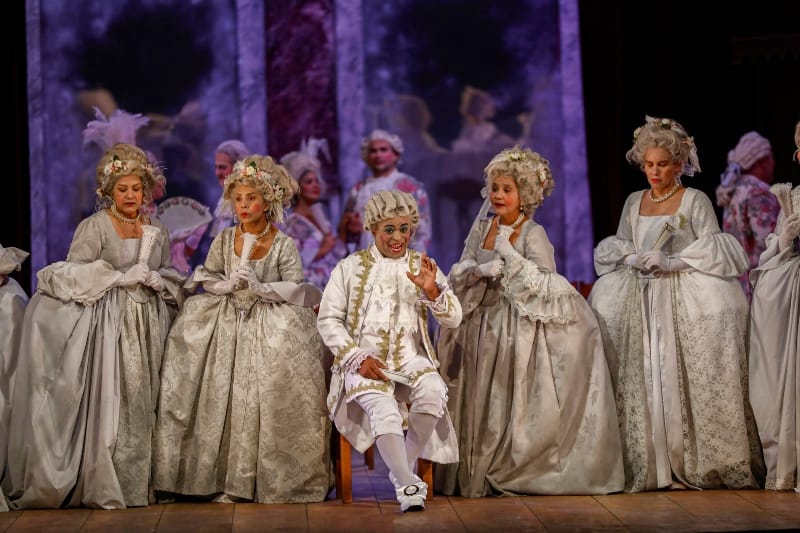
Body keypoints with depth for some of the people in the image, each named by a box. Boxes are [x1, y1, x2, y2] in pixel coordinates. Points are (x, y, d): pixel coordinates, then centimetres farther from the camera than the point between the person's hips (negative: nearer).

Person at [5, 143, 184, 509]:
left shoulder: (156, 232, 14)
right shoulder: (94, 227, -4)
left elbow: (168, 276, 21)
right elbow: (75, 273, -12)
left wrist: (155, 280, -2)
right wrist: (122, 277, -14)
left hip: (148, 326, 5)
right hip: (108, 324, -5)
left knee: (144, 405, 3)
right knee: (110, 402, -10)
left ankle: (140, 484, 7)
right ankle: (105, 488, -7)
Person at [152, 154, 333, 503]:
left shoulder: (284, 245, -1)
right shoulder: (223, 240, 8)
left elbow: (294, 288, -6)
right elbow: (205, 278, 10)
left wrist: (259, 287, -19)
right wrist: (226, 285, -11)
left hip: (271, 322, -3)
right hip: (229, 320, 3)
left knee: (267, 395, -19)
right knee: (225, 397, -9)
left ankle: (275, 477, -10)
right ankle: (230, 477, -4)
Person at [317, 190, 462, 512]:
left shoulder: (422, 266, 12)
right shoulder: (350, 267, 7)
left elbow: (453, 320, 5)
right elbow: (328, 319, 2)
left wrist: (432, 290, -15)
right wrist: (357, 357, -11)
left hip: (410, 358, 2)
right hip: (364, 359, -2)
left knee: (433, 390, -31)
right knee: (383, 407, -33)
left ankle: (403, 469, -14)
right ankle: (409, 487, -37)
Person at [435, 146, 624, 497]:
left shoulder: (533, 234, -9)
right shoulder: (483, 226, 6)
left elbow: (544, 284, -17)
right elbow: (460, 271, 6)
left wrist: (508, 252, -20)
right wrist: (482, 271, -15)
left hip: (525, 323, -5)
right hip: (486, 319, 5)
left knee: (518, 396, -6)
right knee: (486, 397, 5)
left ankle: (515, 468, 3)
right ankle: (478, 467, 12)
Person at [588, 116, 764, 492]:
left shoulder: (695, 201, 4)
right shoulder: (633, 202, 17)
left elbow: (716, 251, -3)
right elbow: (615, 247, 18)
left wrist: (672, 261, -14)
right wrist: (632, 258, -4)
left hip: (686, 296, -4)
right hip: (640, 298, 4)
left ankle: (698, 460, -16)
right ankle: (647, 460, -12)